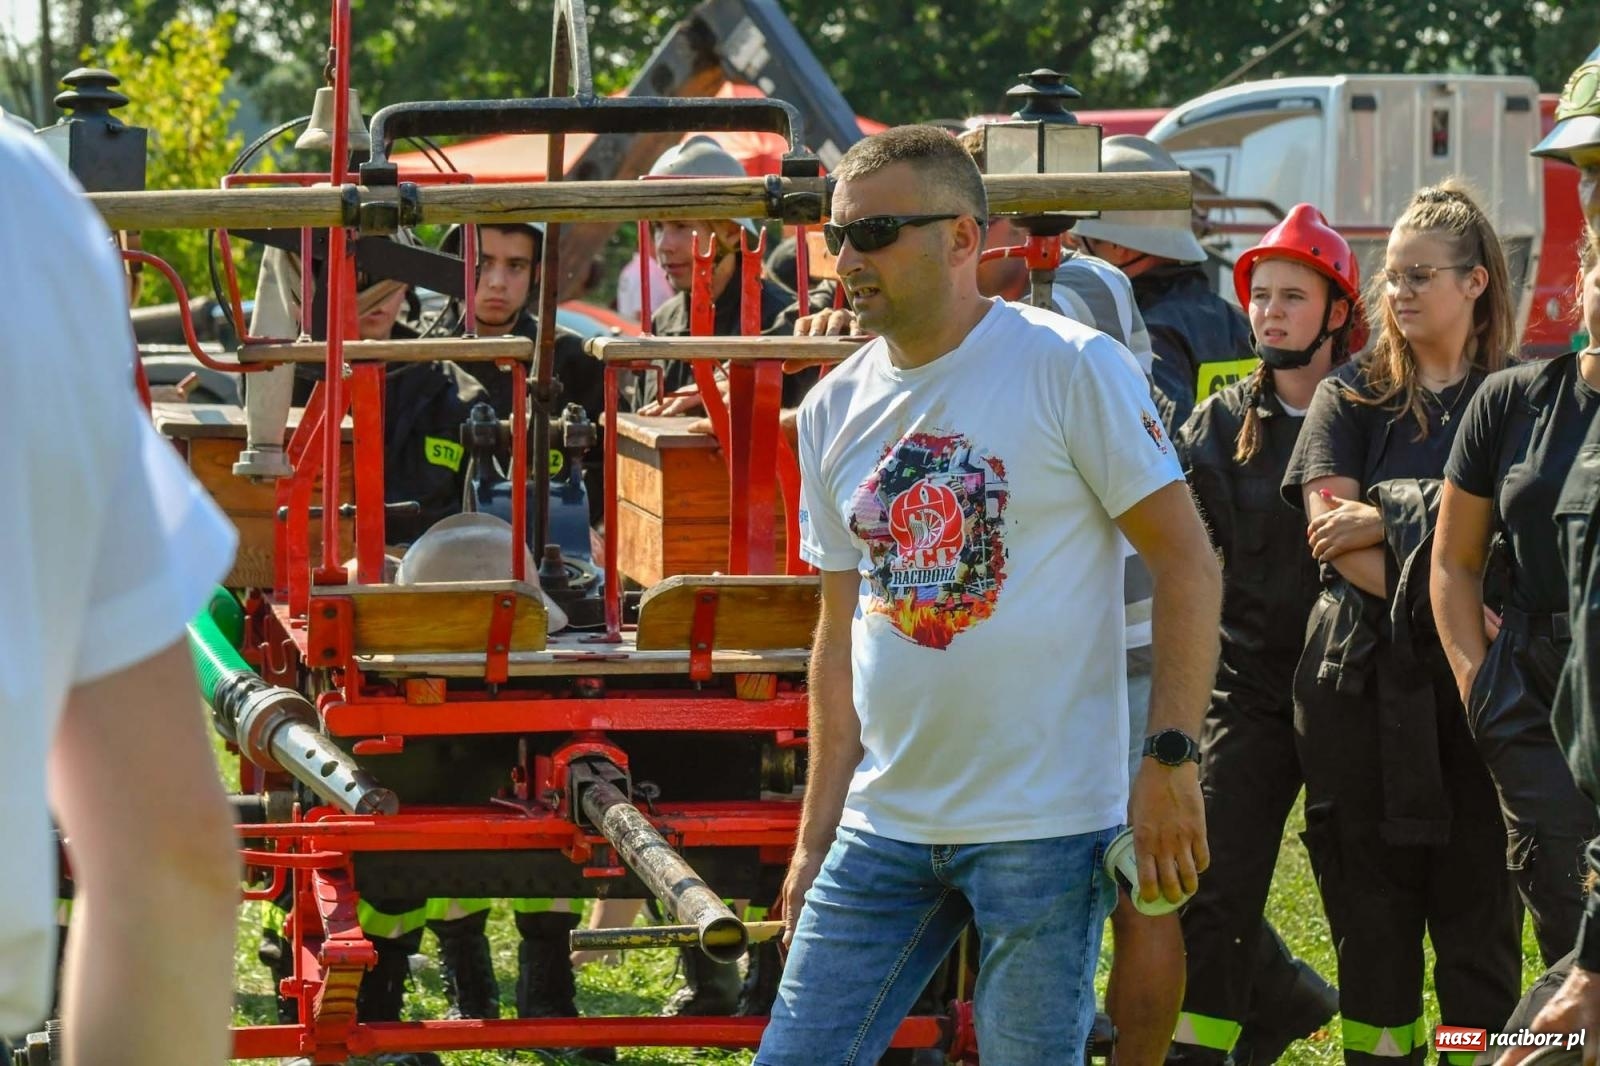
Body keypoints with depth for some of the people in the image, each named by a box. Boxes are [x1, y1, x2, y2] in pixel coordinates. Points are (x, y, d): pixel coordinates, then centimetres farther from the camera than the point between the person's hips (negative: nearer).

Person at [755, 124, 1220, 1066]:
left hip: (1046, 826, -6)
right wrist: (815, 836, 13)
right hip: (884, 825, 6)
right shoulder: (836, 410, 10)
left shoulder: (1071, 368, -8)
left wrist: (1170, 760, -14)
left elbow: (1188, 562, -7)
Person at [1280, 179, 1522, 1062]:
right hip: (1362, 677, 1)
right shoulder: (1351, 398, 10)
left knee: (1479, 898, -4)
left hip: (1473, 681, -1)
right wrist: (1442, 599, -14)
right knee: (1371, 900, 2)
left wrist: (1387, 521, -13)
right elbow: (1328, 530, -3)